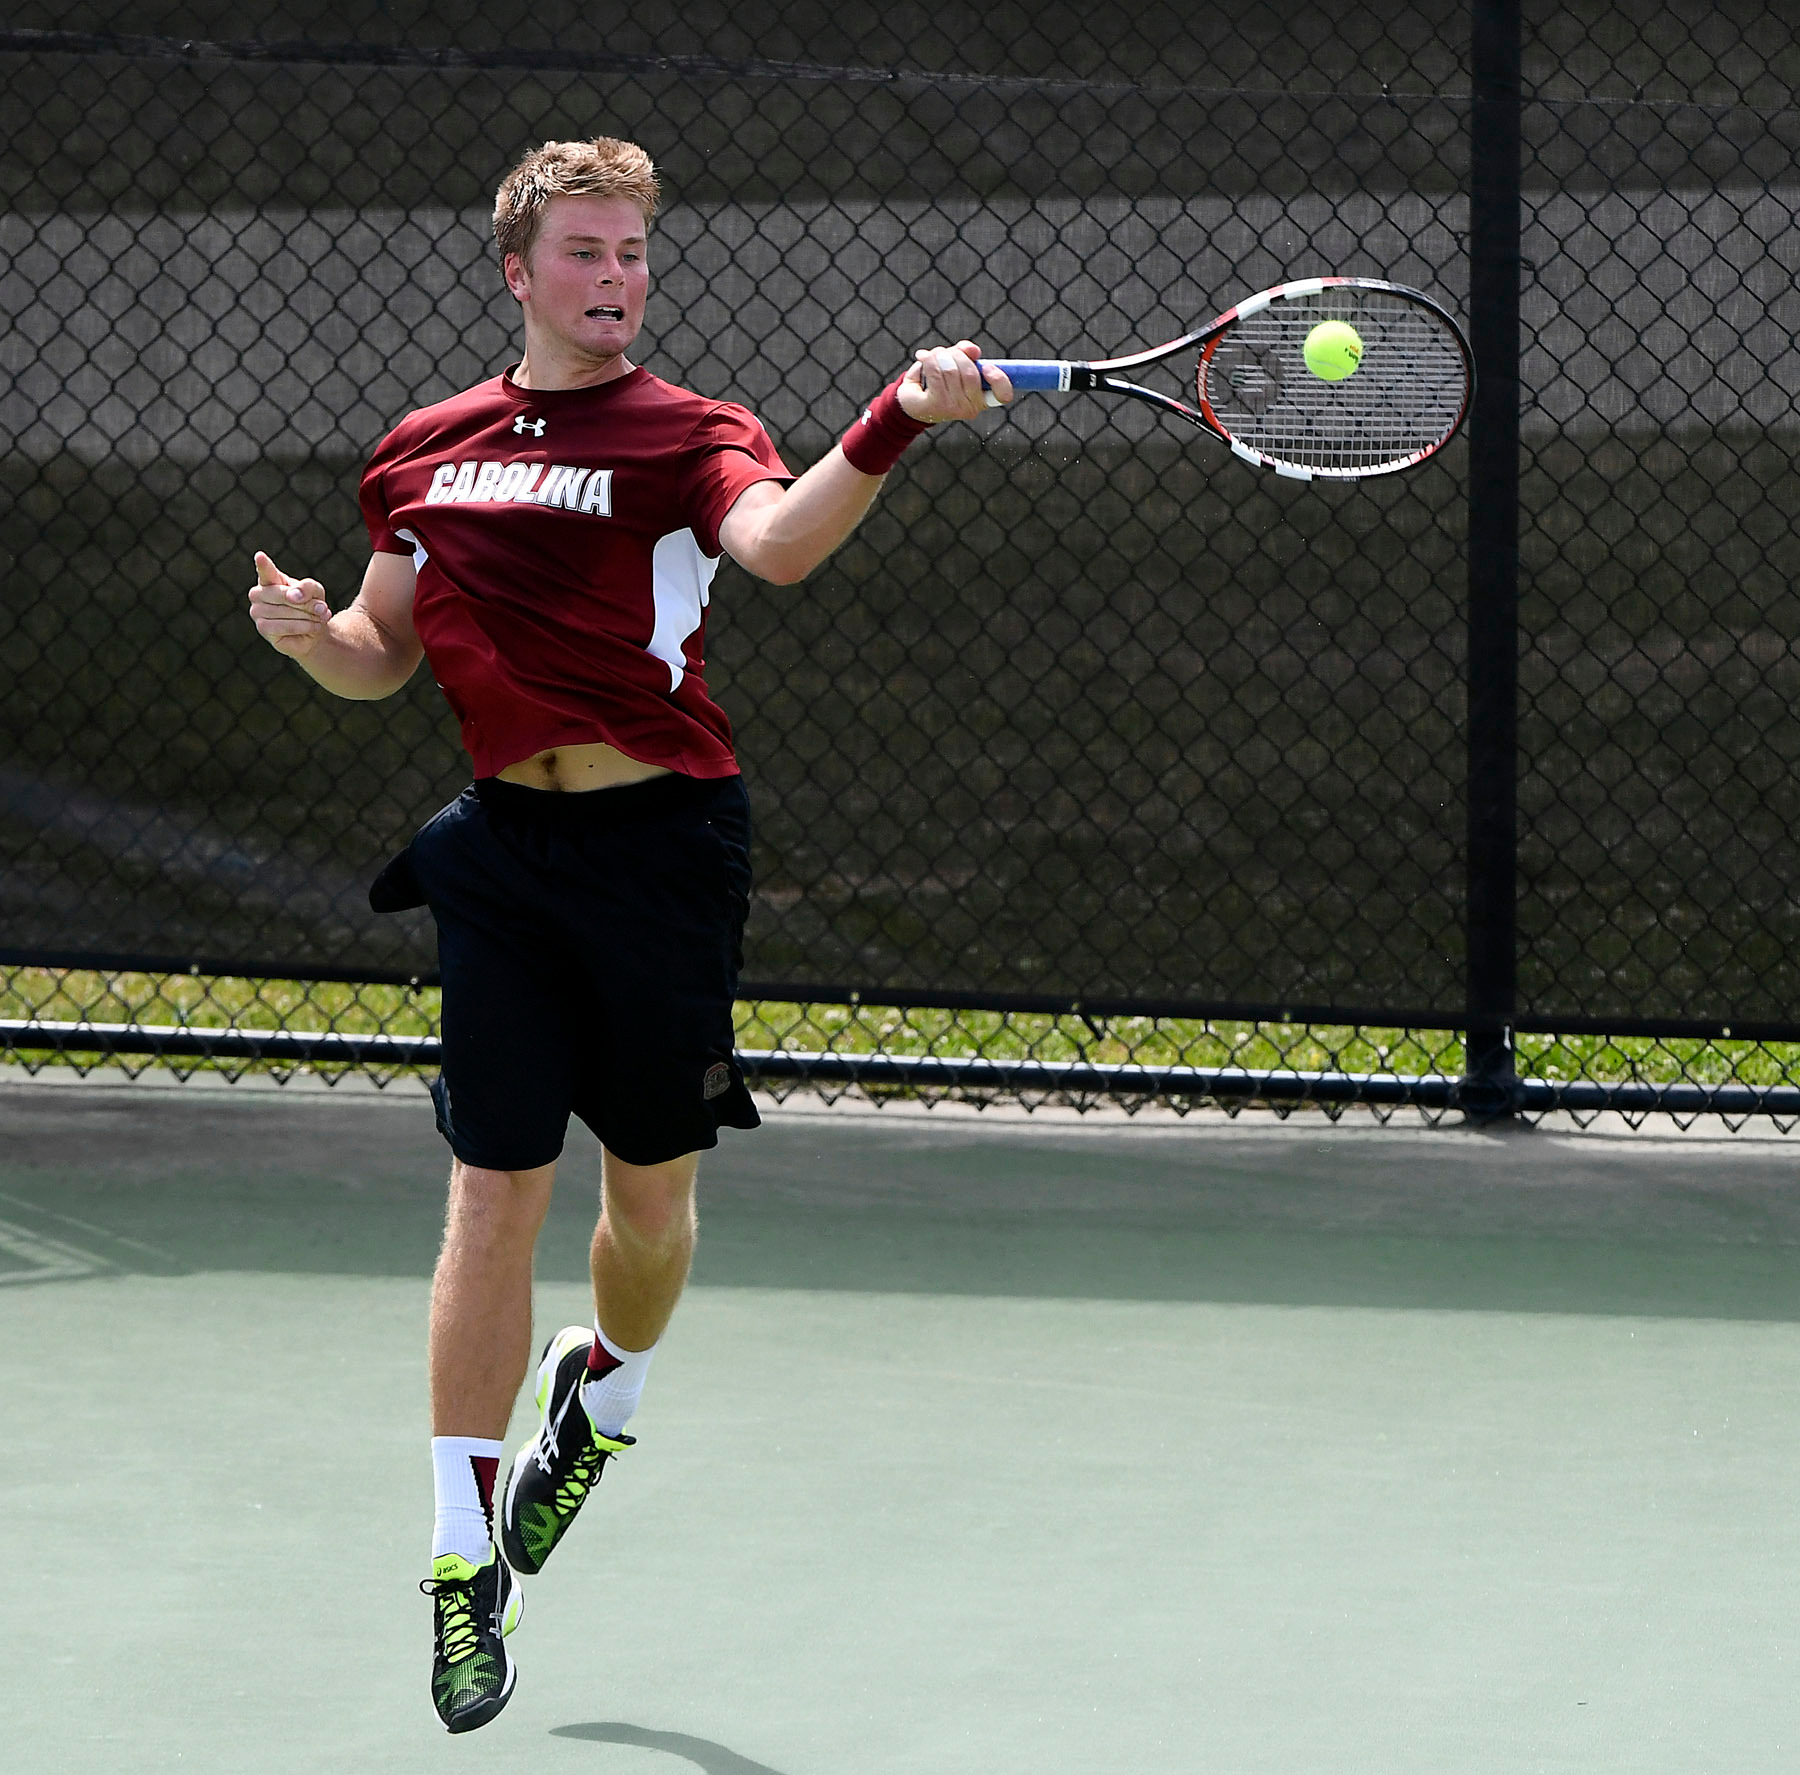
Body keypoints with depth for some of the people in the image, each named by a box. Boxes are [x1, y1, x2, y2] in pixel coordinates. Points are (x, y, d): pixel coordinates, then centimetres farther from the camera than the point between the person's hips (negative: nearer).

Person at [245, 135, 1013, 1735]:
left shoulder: (688, 436, -3)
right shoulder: (426, 452, 10)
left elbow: (780, 540, -25)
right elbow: (386, 655, 19)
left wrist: (896, 424, -42)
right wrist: (308, 631, -4)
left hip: (664, 839, -2)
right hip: (503, 850, 2)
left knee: (652, 1192, 8)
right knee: (496, 1193, -3)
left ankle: (602, 1396, 42)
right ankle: (464, 1562, 3)